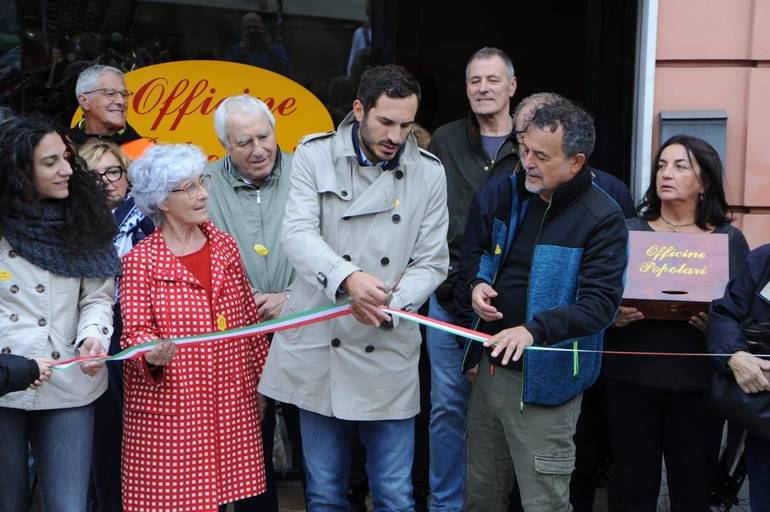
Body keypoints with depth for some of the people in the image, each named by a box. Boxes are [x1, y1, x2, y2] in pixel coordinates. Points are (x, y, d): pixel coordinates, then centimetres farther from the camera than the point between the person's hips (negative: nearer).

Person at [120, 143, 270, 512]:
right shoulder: (140, 260, -4)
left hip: (231, 405, 4)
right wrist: (152, 355, -29)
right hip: (167, 407, -4)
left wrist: (262, 381, 16)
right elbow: (135, 331, -7)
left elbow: (249, 320, 15)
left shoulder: (225, 247, 10)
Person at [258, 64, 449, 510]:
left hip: (387, 356, 0)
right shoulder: (315, 156, -1)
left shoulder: (429, 173, 2)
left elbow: (432, 262, 1)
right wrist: (346, 278, -33)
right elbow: (299, 235, -13)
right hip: (318, 351, 0)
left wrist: (391, 302, -20)